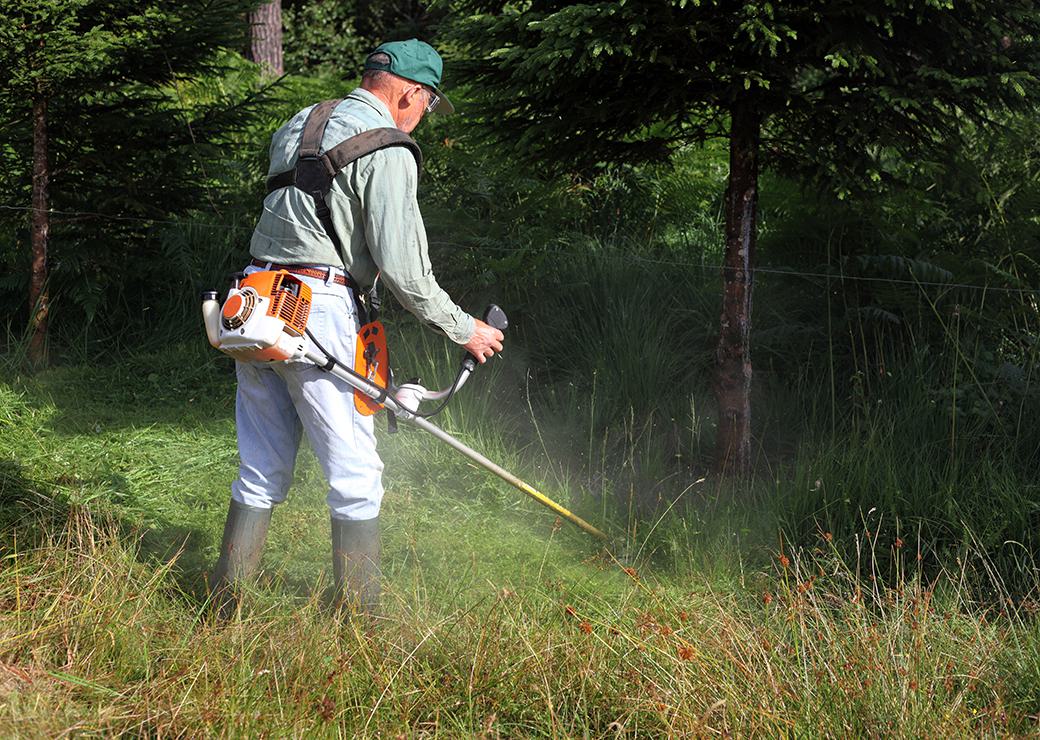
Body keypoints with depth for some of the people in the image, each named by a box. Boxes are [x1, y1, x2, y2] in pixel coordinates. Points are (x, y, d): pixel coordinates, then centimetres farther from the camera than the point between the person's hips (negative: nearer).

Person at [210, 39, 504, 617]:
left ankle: (225, 606, 16)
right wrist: (464, 329, 0)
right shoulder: (387, 152, -8)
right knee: (356, 474, 1)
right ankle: (358, 619, 5)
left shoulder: (296, 128, 18)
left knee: (262, 471, 15)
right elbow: (403, 269, -11)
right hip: (319, 310, -8)